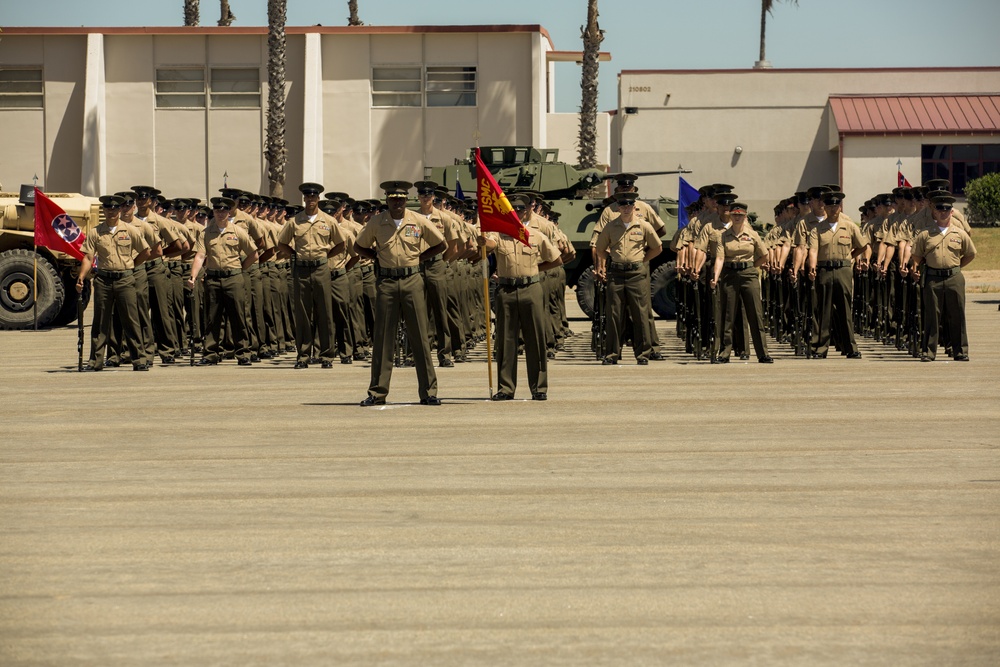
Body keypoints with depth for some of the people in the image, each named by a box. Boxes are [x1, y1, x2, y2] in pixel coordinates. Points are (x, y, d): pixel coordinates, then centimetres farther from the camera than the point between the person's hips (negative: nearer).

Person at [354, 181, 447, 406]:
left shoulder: (419, 221, 1)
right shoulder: (376, 222, 3)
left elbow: (440, 244, 12)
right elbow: (359, 246, 17)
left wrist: (418, 257, 4)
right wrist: (379, 257, 6)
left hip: (412, 280, 0)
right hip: (386, 282, 1)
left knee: (420, 336, 0)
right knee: (382, 338, 2)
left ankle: (428, 392, 5)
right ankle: (377, 393, 8)